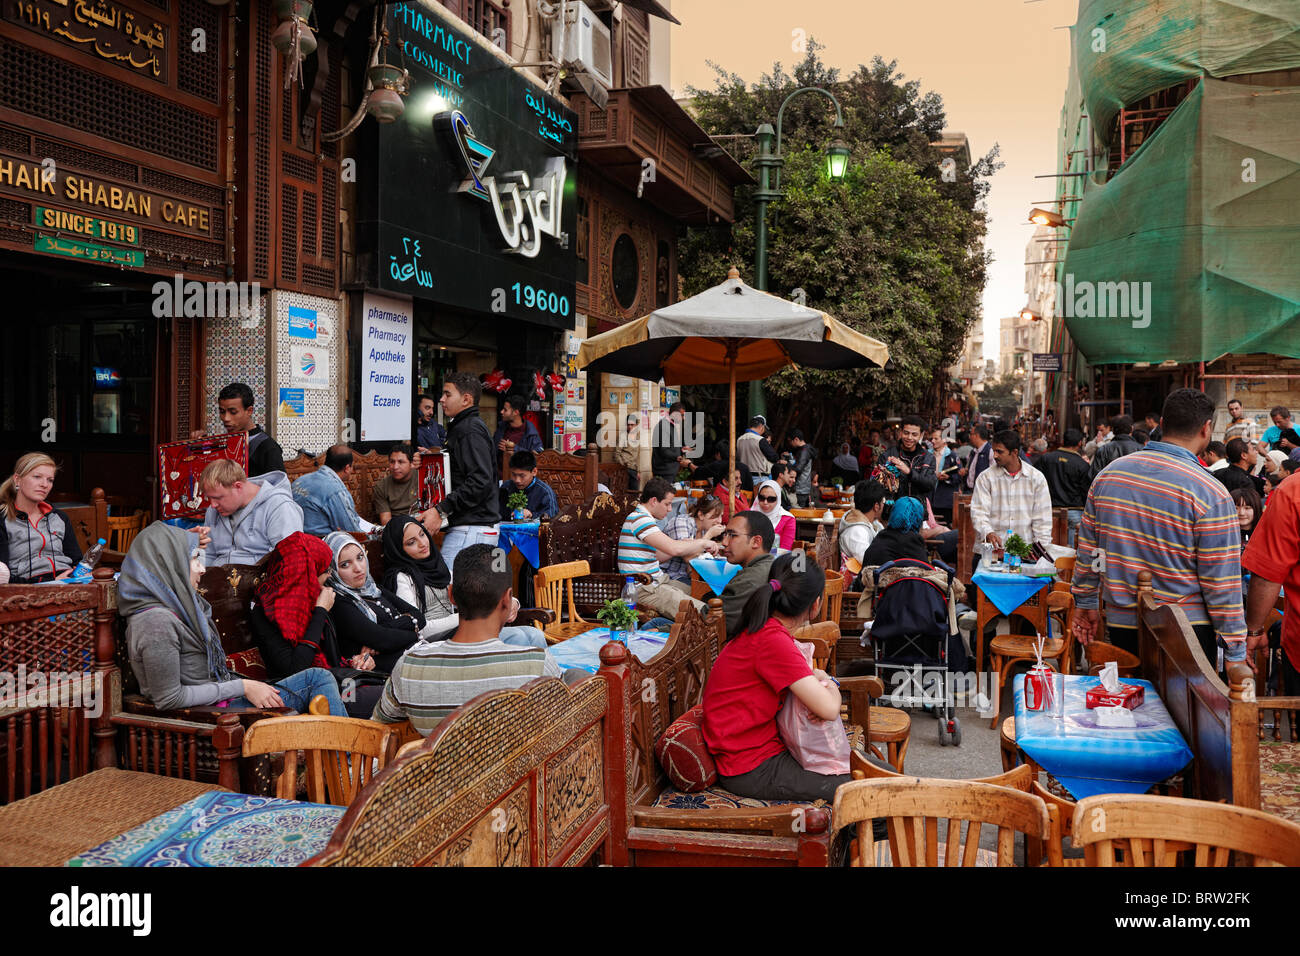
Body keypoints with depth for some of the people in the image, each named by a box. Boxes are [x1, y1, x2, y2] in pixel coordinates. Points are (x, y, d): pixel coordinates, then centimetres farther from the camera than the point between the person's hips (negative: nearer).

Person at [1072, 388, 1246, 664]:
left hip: (1120, 623, 4)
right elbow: (1222, 582, -11)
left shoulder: (1107, 475, 1)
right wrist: (1236, 653, -3)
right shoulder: (1210, 493, -13)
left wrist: (1086, 601, 21)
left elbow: (1088, 550, 9)